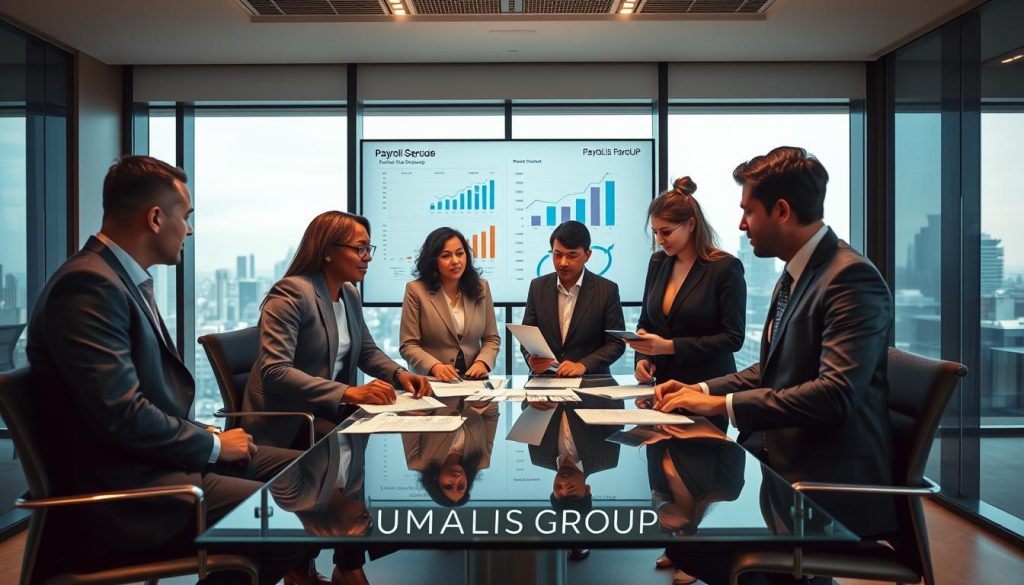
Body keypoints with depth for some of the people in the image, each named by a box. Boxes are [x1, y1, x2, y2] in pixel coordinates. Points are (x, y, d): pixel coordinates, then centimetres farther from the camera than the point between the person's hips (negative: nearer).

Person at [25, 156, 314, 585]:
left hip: (156, 458, 10)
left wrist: (206, 438, 2)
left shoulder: (126, 277, 11)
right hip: (121, 488, -10)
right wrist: (213, 445, -12)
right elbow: (121, 415, -25)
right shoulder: (89, 284, -19)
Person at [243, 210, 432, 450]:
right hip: (286, 419, -7)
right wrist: (349, 392, -34)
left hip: (330, 409, 8)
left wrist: (400, 374, -3)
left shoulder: (350, 294, 8)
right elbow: (274, 372, -26)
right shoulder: (291, 293, -17)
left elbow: (368, 352, 19)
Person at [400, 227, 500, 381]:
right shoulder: (416, 290, -1)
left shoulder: (481, 288, 10)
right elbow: (409, 345, -2)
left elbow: (492, 339, 13)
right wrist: (435, 367, -18)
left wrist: (482, 362, -6)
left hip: (474, 379, 3)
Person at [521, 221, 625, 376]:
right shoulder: (538, 287, 6)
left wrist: (583, 365, -16)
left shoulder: (607, 290, -3)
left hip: (590, 381, -3)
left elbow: (616, 343, -2)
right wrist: (531, 358, -13)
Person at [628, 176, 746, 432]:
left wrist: (671, 346, -19)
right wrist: (642, 358, -4)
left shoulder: (726, 267, -10)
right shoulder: (658, 262, 6)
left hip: (708, 390, -4)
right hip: (663, 383, 5)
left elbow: (733, 338, -13)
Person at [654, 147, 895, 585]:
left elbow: (835, 393, -26)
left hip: (833, 481, -9)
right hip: (784, 458, 9)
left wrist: (724, 404, -22)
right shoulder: (795, 274, 12)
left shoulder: (851, 278, -17)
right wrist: (701, 389, 5)